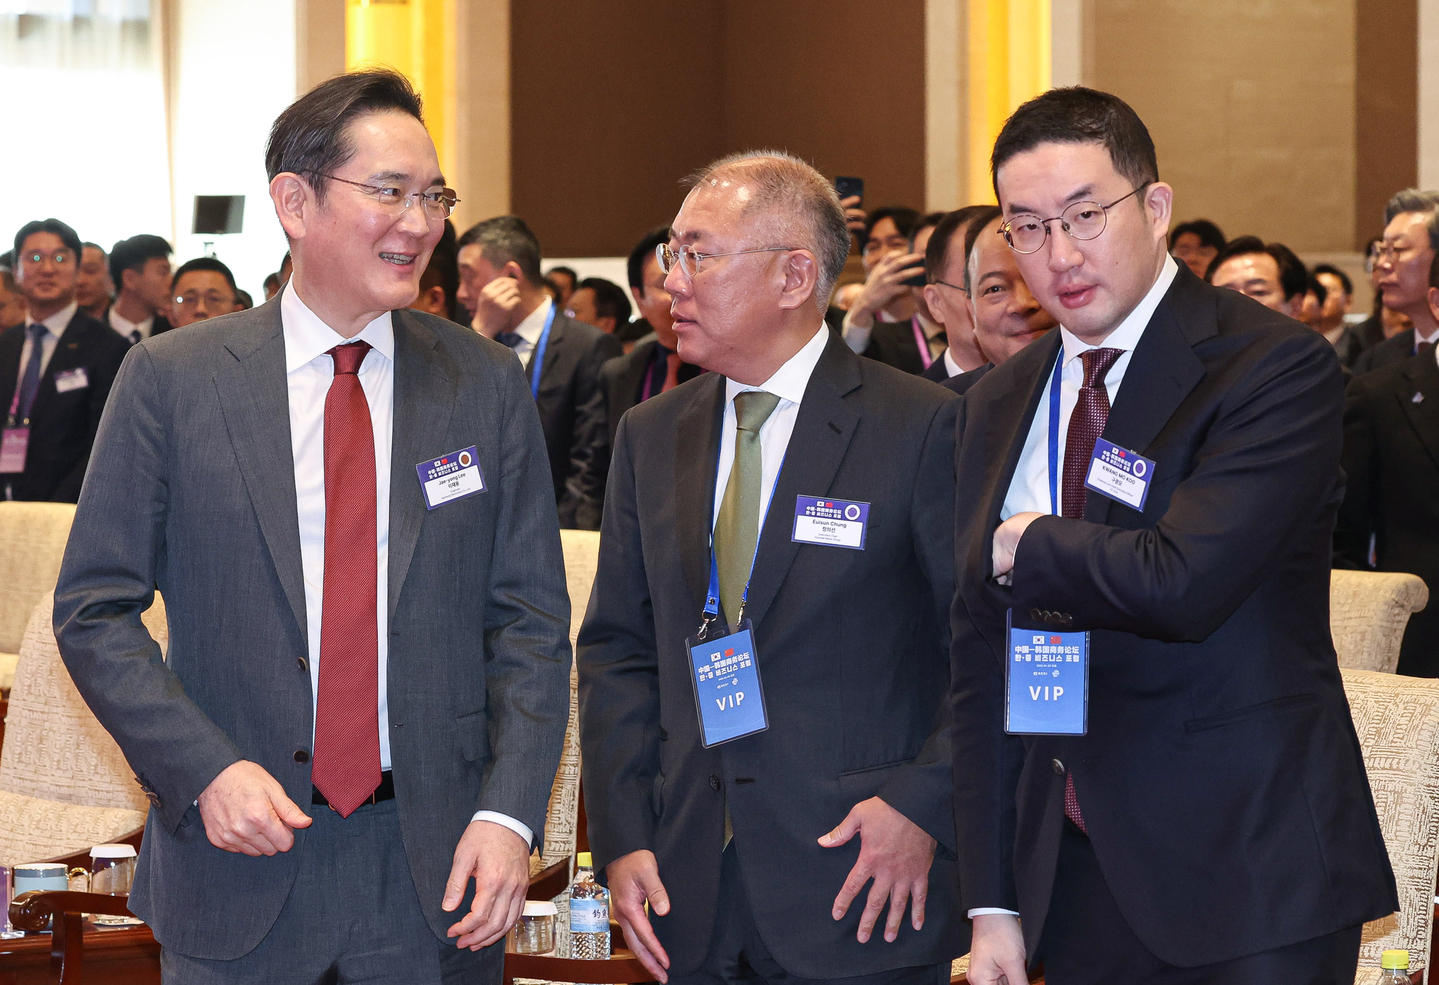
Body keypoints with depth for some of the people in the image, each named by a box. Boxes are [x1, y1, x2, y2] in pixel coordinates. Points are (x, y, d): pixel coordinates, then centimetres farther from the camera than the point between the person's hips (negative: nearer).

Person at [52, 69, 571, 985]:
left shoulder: (489, 385, 4)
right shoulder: (172, 378, -1)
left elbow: (531, 621, 3)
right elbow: (95, 610, -1)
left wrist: (508, 814, -9)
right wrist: (207, 770, -13)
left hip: (437, 868, 1)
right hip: (238, 863, -1)